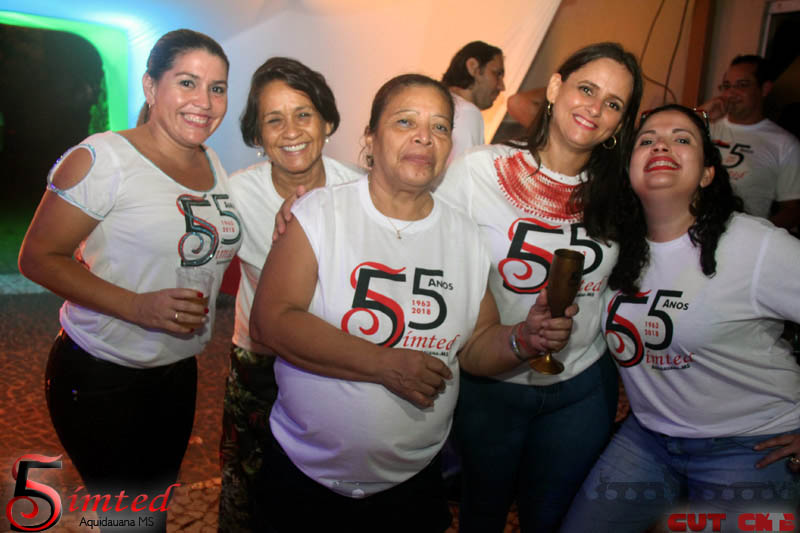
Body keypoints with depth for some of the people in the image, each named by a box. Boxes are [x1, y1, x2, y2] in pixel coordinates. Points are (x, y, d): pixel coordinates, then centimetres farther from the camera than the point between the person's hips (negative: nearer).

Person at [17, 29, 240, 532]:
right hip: (99, 377, -6)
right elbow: (38, 257, -14)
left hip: (178, 371, 7)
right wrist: (137, 307, -27)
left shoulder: (213, 164, 5)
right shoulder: (103, 158, -16)